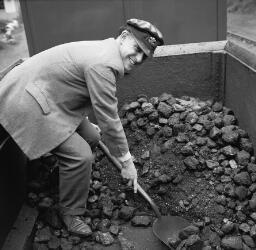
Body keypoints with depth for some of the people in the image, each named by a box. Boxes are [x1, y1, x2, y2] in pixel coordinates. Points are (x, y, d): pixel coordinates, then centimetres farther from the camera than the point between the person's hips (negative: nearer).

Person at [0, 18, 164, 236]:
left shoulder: (105, 51, 7)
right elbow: (108, 120, -22)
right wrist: (126, 161, -11)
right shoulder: (103, 64, -26)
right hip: (26, 102, -10)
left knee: (91, 139, 14)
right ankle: (71, 212, 8)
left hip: (48, 98, 11)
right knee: (80, 155, -15)